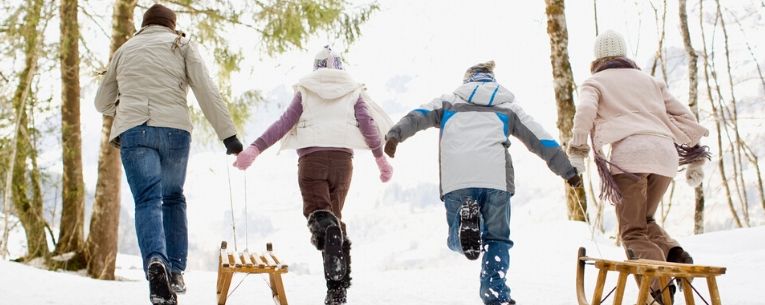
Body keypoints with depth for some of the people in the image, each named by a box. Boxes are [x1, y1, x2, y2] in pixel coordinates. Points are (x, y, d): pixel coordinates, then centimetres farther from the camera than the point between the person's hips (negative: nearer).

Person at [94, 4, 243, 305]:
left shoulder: (125, 49, 23)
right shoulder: (182, 43, 16)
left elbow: (102, 103, 28)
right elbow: (207, 91, 2)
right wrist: (228, 134, -1)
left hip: (132, 130, 1)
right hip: (174, 128, 0)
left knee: (147, 200, -7)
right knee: (173, 198, 16)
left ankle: (155, 261, -33)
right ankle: (175, 271, 11)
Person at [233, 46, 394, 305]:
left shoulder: (305, 89, 15)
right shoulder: (353, 89, 17)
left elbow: (285, 122, 3)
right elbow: (368, 124, 6)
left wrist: (255, 148, -1)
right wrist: (381, 158, 13)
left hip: (311, 156, -2)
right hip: (343, 157, 2)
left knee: (316, 210, -1)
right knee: (335, 214, 11)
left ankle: (326, 227, -40)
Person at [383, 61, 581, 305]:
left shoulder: (450, 101, 28)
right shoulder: (508, 105, 28)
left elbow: (420, 115, 9)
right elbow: (541, 140, 25)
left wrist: (395, 135, -5)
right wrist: (568, 171, 29)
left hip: (456, 180, 0)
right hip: (496, 178, 0)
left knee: (456, 240, 12)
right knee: (497, 239, 13)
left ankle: (466, 222, -22)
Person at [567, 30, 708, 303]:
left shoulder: (596, 81, 19)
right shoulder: (649, 80, 31)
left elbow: (585, 112, -4)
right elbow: (684, 116, 25)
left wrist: (577, 152, -2)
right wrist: (695, 156, 29)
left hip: (630, 152, -4)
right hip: (666, 152, 4)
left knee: (633, 232, -1)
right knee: (645, 220, 22)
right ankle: (674, 255, -4)